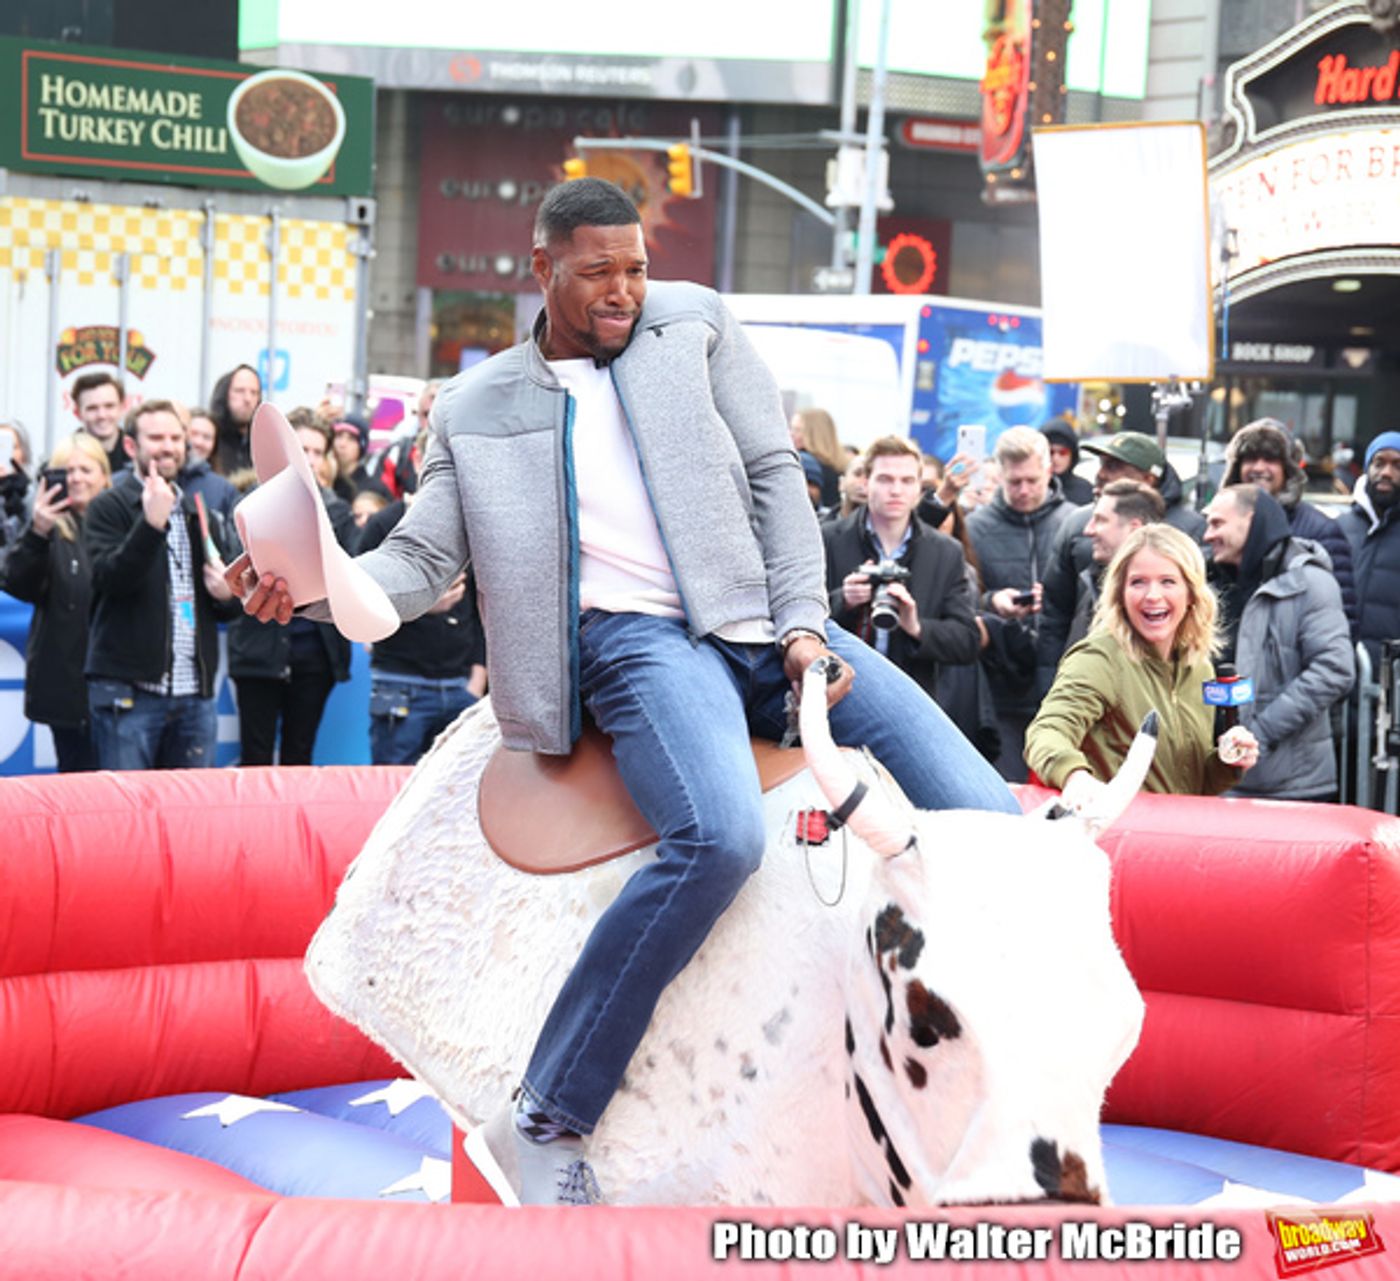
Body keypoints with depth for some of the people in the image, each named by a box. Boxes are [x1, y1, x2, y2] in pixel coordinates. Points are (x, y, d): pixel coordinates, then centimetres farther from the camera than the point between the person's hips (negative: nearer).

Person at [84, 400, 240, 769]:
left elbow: (232, 607, 24)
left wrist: (226, 594, 0)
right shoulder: (109, 507, 0)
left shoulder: (202, 515, 19)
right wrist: (151, 523, -26)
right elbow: (109, 578, -16)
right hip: (129, 692, -6)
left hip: (194, 694, 6)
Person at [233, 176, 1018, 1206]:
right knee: (719, 837, -36)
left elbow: (776, 473, 12)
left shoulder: (693, 323, 16)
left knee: (990, 820, -11)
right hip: (640, 637, -4)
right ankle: (544, 1127, -27)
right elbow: (422, 561, 9)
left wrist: (805, 621, -1)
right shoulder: (477, 410, 14)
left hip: (771, 621, 4)